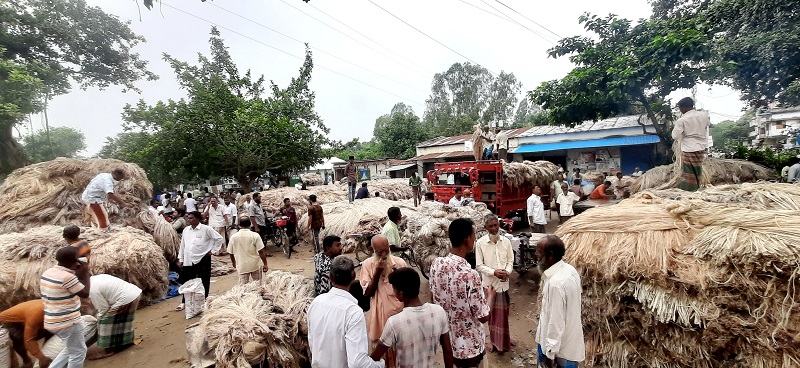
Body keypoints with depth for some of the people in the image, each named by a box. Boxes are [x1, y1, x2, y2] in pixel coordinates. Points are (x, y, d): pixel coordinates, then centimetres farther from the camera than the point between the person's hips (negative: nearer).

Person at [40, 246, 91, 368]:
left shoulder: (47, 273, 3)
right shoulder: (67, 277, -25)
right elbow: (85, 293, -15)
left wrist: (77, 274, 6)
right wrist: (86, 273, -10)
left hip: (53, 321, 9)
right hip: (68, 322, -9)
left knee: (72, 349, 26)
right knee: (78, 352, 8)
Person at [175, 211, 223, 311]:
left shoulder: (206, 229, -9)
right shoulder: (186, 230, 7)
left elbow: (219, 238, -4)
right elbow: (182, 245, 13)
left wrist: (213, 250, -5)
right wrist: (181, 260, 13)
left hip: (202, 260, -4)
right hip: (188, 261, 4)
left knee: (204, 282, 8)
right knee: (186, 282, 8)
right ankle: (184, 302, 22)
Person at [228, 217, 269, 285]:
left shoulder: (233, 237, -5)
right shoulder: (255, 235, -13)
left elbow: (231, 253, 5)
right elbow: (261, 252, -14)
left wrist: (233, 263, 23)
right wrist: (265, 264, -6)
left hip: (242, 266, 1)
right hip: (255, 265, -1)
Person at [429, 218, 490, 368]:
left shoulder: (436, 264, -11)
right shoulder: (470, 274, -31)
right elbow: (483, 317, -20)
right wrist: (489, 294, -4)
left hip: (445, 338, 5)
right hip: (469, 345, -5)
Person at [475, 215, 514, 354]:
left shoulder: (506, 241, -2)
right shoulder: (480, 243, -12)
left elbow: (510, 261, 5)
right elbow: (479, 265, -8)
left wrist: (507, 271, -14)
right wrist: (494, 272, -20)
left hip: (504, 282, 3)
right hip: (489, 282, -3)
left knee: (503, 312, 14)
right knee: (493, 312, 7)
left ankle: (502, 341, 33)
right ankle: (496, 341, 24)